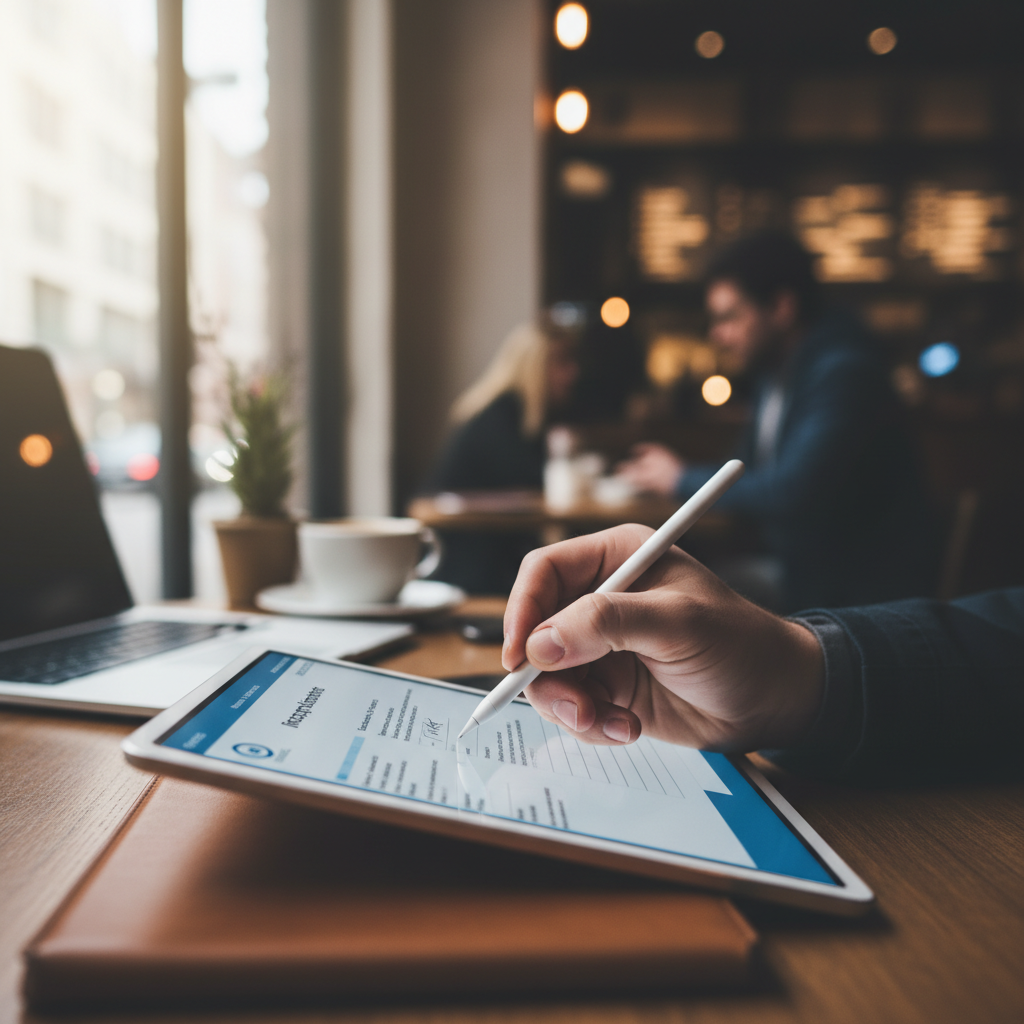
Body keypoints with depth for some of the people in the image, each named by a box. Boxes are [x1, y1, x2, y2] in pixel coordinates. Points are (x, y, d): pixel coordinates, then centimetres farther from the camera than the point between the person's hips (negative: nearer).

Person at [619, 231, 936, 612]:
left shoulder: (843, 371, -21)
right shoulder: (774, 373, 6)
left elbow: (792, 492, -30)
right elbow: (750, 466, 15)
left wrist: (683, 479, -19)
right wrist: (680, 471, -4)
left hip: (861, 592, -8)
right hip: (796, 570, 8)